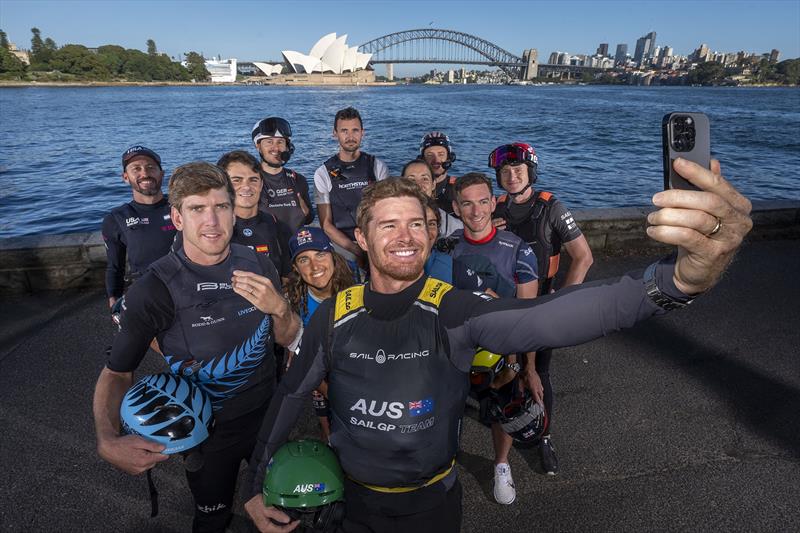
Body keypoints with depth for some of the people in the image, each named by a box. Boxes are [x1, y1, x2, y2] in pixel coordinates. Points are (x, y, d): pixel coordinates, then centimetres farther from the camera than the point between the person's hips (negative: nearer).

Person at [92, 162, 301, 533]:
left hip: (268, 414, 4)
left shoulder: (257, 265, -10)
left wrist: (279, 308, -23)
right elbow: (117, 373, -12)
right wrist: (108, 441, -29)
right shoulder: (154, 289, -22)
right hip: (208, 431, -3)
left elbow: (288, 339, -2)